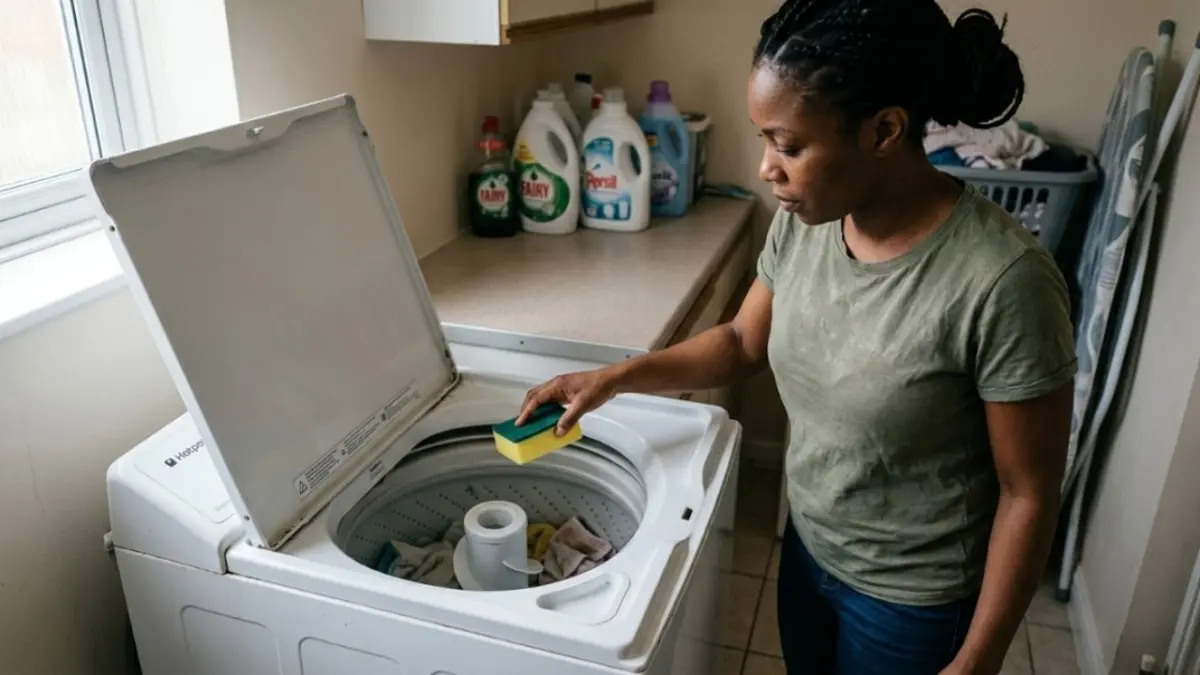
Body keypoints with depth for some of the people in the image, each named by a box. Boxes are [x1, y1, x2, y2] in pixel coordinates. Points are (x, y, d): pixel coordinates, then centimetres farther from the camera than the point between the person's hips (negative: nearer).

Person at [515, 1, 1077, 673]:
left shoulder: (1002, 279, -30)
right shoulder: (803, 221, -12)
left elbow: (1028, 495, -20)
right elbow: (744, 342, 4)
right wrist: (616, 377, -7)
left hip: (912, 602, -5)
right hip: (809, 548, 6)